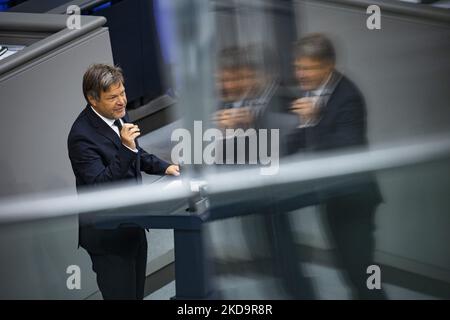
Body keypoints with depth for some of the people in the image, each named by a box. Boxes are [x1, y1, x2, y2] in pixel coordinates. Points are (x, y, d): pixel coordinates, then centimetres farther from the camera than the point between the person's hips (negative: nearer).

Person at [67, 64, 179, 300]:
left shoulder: (118, 116, 2)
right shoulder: (82, 136, -25)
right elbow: (100, 184, -30)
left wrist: (164, 167, 4)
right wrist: (126, 148, -37)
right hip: (108, 234, -9)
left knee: (136, 292, 19)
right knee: (121, 294, -1)